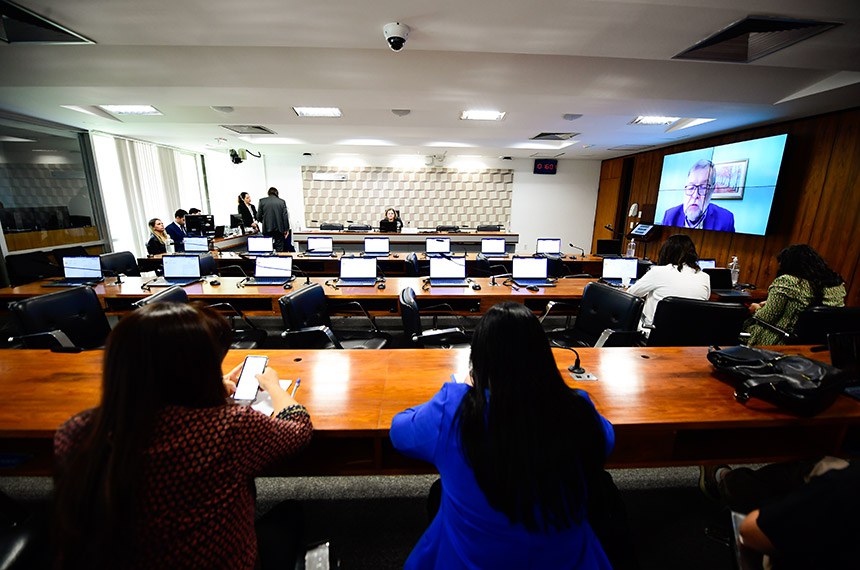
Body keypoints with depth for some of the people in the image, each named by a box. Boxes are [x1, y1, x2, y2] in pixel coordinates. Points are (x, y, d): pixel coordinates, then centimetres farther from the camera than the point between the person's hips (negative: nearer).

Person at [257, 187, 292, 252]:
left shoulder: (262, 201, 2)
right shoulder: (282, 202, 0)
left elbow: (259, 217, 3)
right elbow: (285, 216, -2)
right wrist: (286, 229, 3)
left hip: (267, 228, 1)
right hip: (279, 229, -1)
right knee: (279, 249, 4)